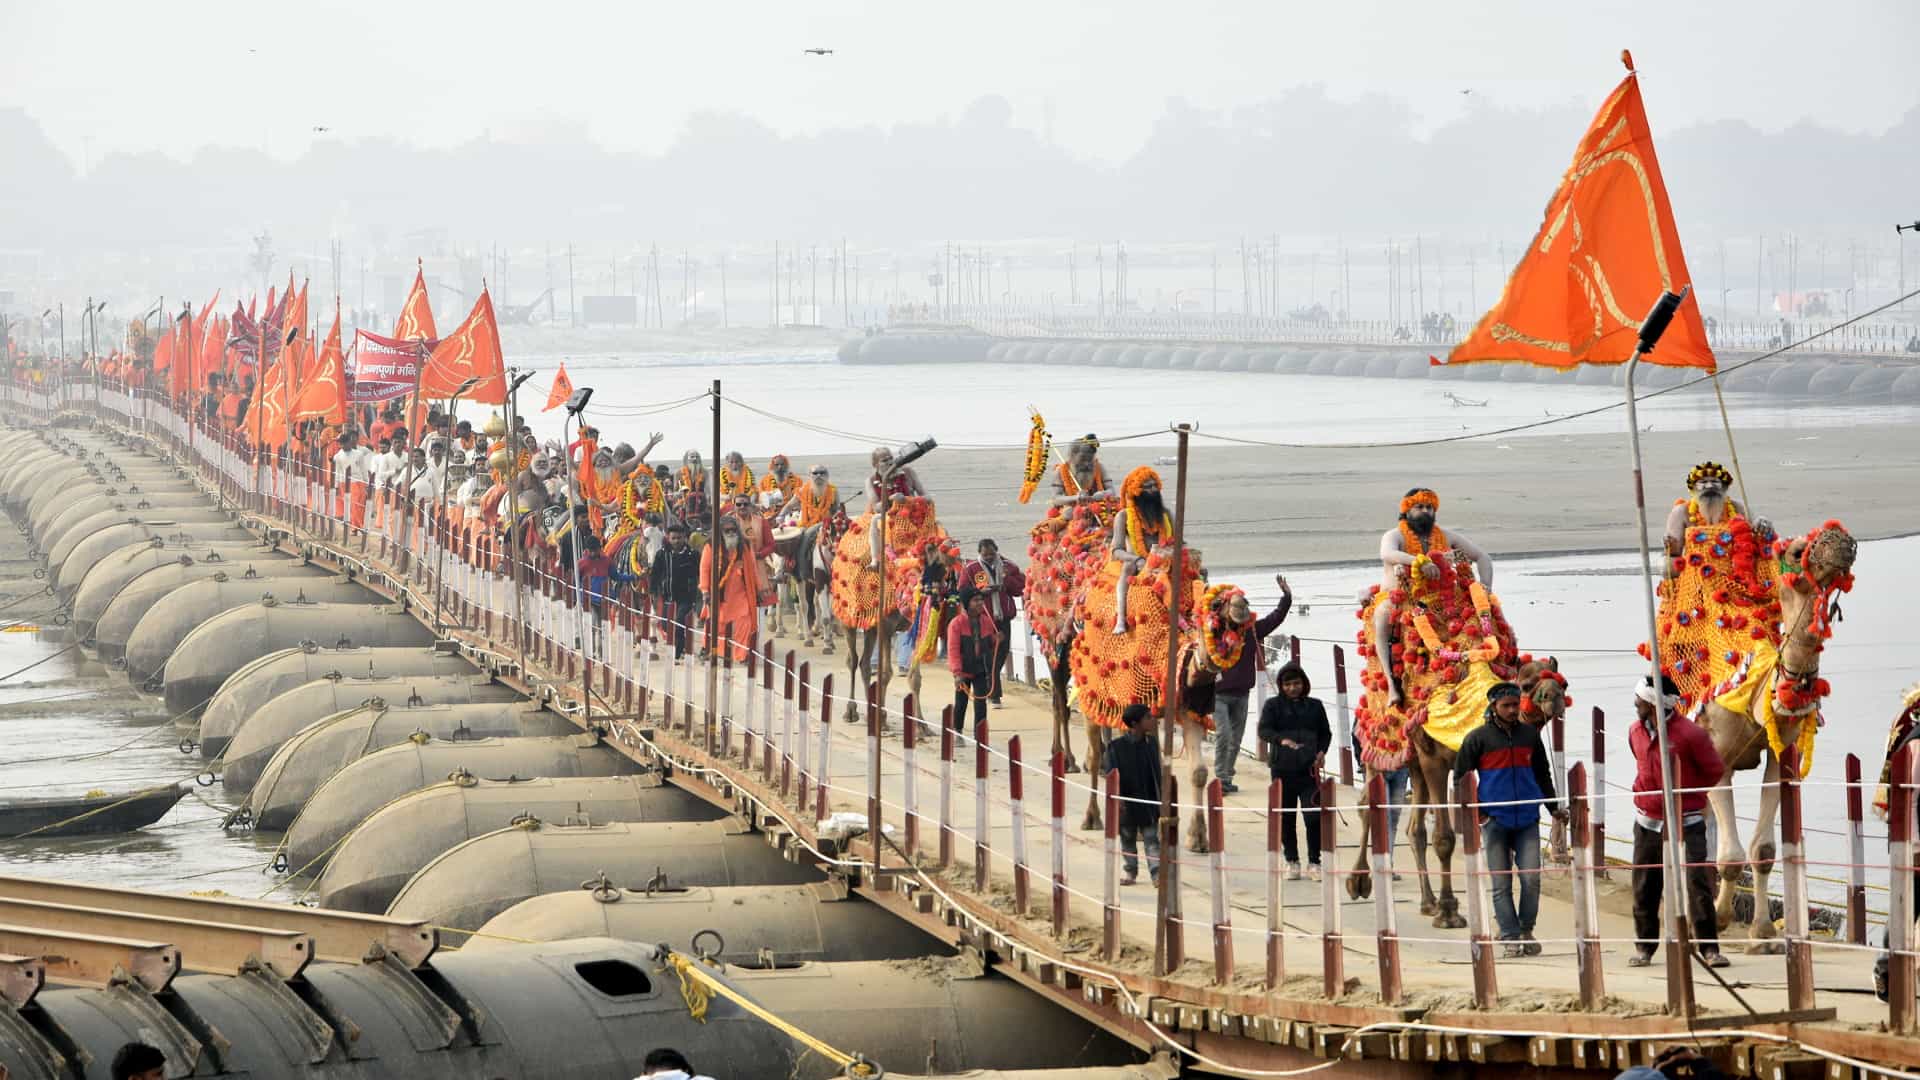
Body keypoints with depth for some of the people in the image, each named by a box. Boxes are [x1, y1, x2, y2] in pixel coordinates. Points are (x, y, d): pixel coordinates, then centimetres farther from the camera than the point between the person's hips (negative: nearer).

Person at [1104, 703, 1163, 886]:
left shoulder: (1152, 744, 1)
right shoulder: (1116, 747, -12)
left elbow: (1157, 773, 9)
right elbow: (1111, 774, -12)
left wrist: (1161, 798, 11)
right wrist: (1117, 798, -19)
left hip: (1149, 802, 2)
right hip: (1127, 804, -2)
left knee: (1151, 837, -1)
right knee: (1128, 838, 12)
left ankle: (1157, 872, -4)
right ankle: (1129, 871, 26)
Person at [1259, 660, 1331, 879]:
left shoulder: (1314, 706, 11)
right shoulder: (1273, 705, 5)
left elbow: (1325, 732, 18)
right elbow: (1264, 729, -9)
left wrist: (1322, 752, -1)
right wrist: (1281, 740, -28)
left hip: (1309, 769, 0)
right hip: (1282, 768, 0)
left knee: (1313, 816, -7)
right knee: (1285, 818, 4)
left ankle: (1314, 862, 2)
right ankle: (1292, 862, 15)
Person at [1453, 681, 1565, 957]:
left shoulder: (1530, 734, 10)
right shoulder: (1479, 738, 0)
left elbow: (1543, 774, 21)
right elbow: (1460, 777, 3)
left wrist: (1553, 807, 18)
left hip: (1527, 820, 2)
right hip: (1494, 820, -2)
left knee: (1531, 877, -6)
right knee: (1501, 883, 0)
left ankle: (1526, 931, 11)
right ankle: (1510, 937, 6)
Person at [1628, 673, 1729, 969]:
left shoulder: (1689, 734, -15)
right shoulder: (1635, 733, 5)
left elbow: (1715, 769, -3)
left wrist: (1687, 794, 5)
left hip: (1685, 824, -6)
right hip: (1647, 823, 6)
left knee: (1697, 883, -12)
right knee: (1644, 888, 8)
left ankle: (1709, 947, -8)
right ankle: (1645, 946, 20)